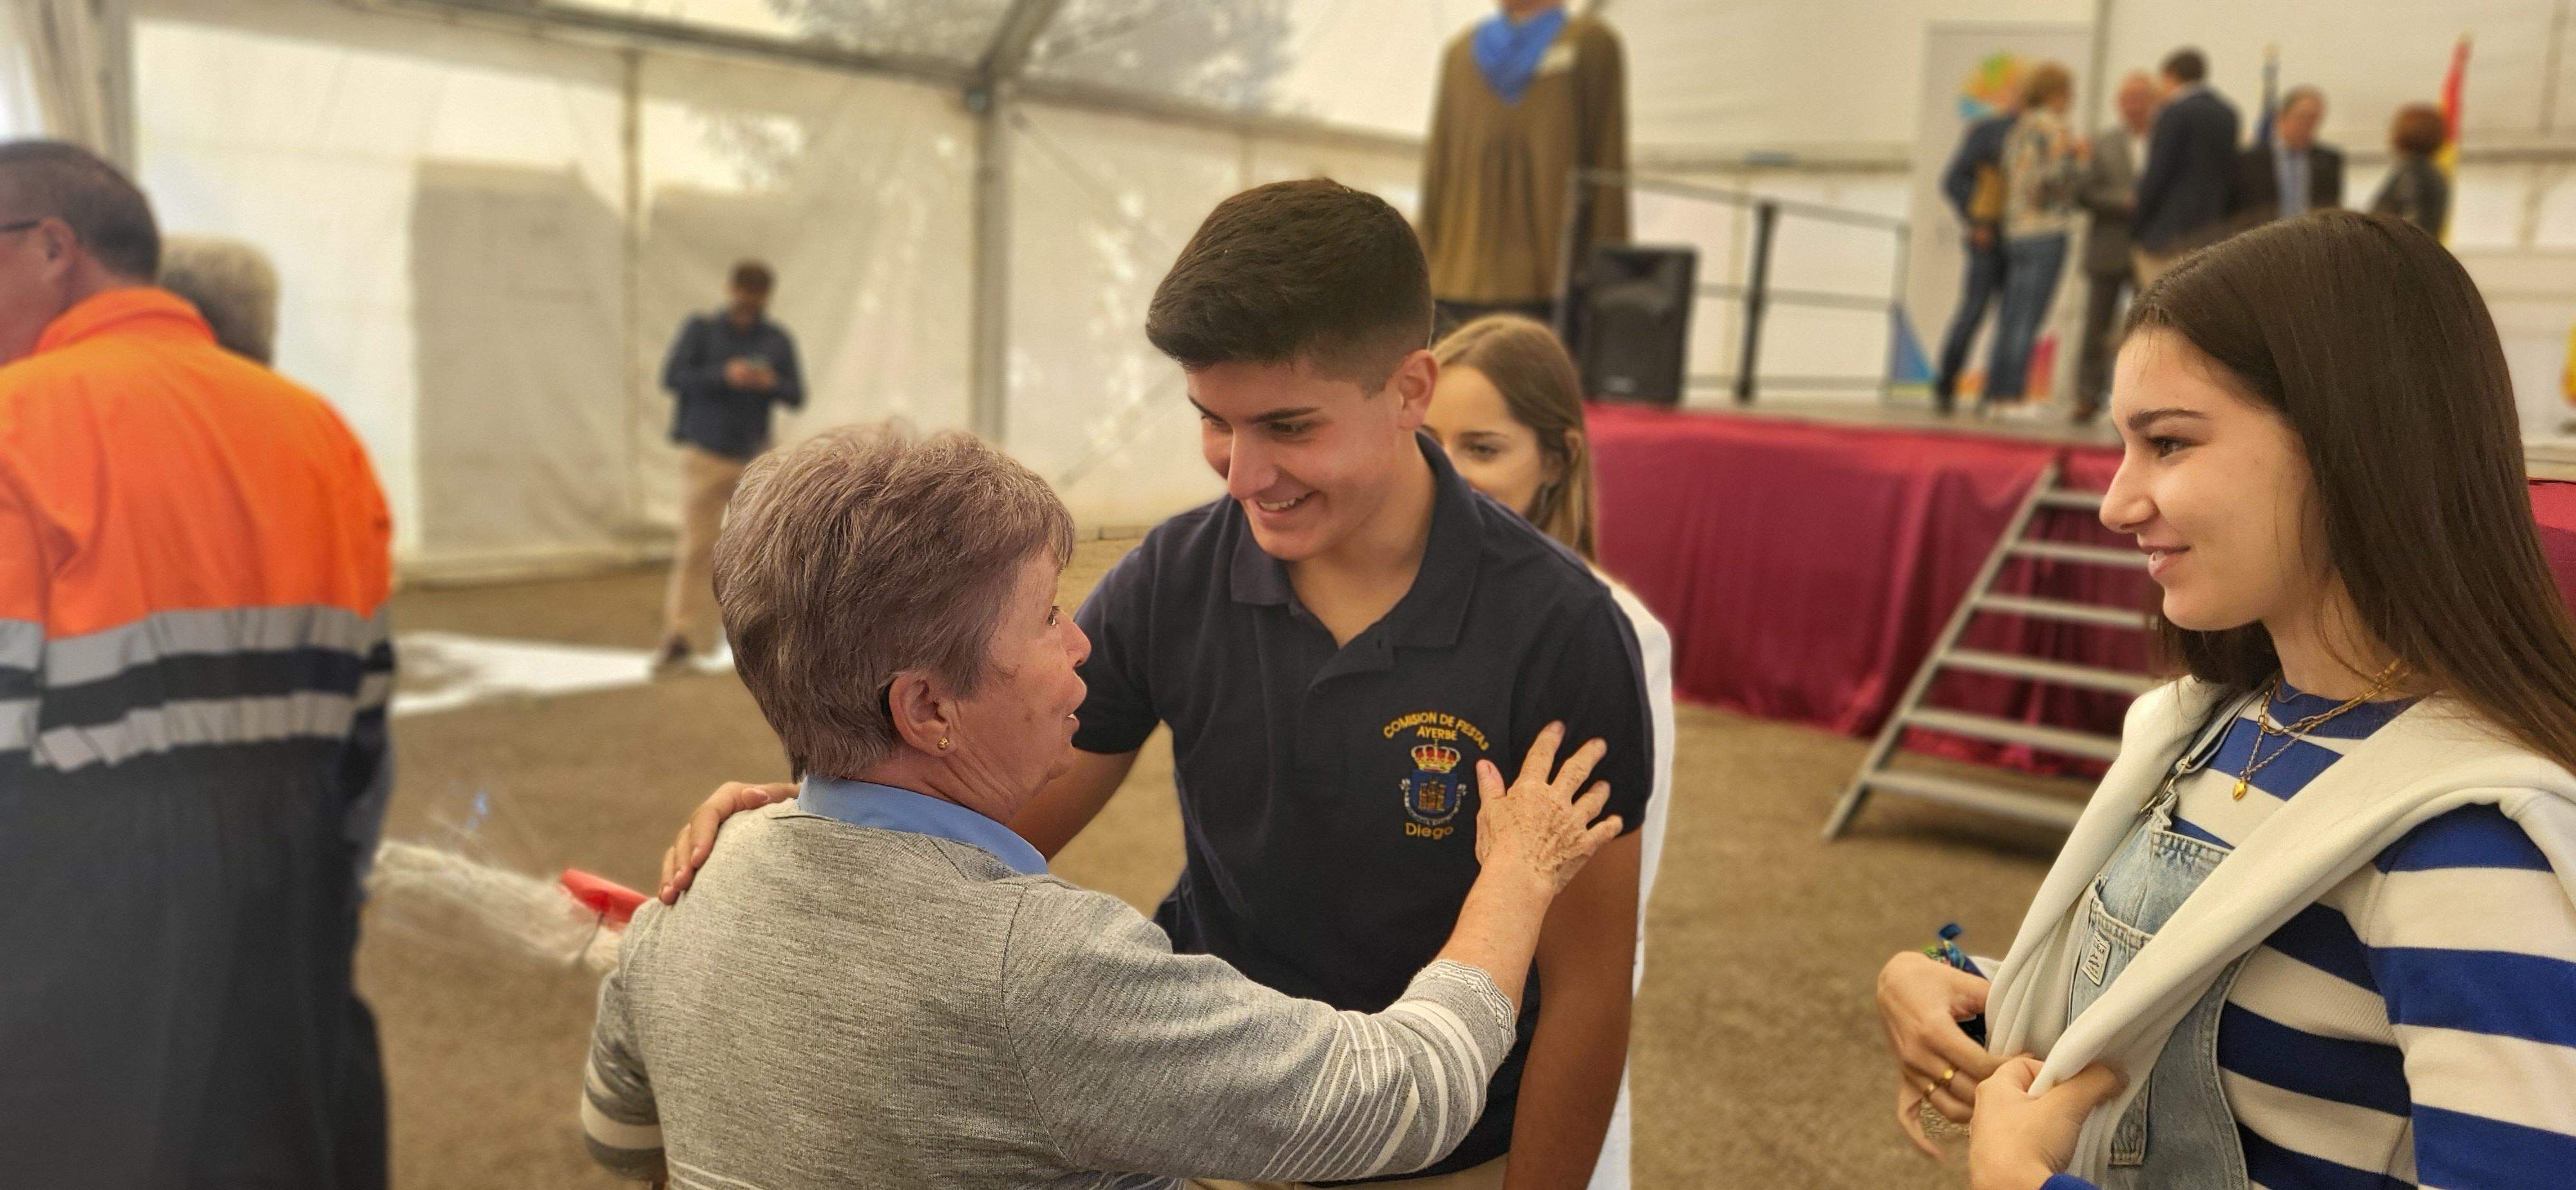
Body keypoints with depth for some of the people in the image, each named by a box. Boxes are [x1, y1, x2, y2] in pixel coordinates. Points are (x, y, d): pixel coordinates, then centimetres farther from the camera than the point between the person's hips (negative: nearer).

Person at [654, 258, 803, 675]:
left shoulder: (778, 340, 5)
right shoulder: (699, 329, 0)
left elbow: (797, 397, 2)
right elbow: (672, 376, -11)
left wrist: (772, 383, -20)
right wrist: (724, 376, -25)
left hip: (754, 456, 2)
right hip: (704, 454, -2)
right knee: (695, 548, -7)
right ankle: (680, 637, -6)